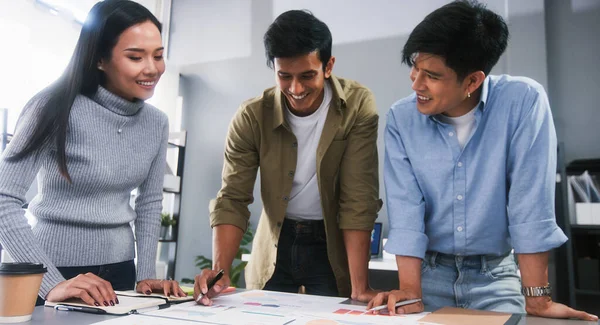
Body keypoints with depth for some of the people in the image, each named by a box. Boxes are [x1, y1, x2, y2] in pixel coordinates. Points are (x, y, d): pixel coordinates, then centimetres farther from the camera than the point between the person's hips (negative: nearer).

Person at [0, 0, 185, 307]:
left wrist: (146, 275, 1)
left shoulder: (156, 123, 0)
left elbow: (150, 201, 8)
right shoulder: (57, 108, -16)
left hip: (119, 270, 5)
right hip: (55, 269, -5)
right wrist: (51, 283, -25)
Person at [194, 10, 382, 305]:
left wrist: (359, 287, -26)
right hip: (276, 241, 2)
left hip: (332, 244, -1)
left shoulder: (358, 107, -19)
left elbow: (359, 200, -22)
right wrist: (220, 270, -29)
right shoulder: (251, 117, -14)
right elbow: (232, 199, -13)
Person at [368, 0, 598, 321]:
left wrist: (537, 299, -18)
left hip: (496, 274, -1)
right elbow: (405, 209, -13)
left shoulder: (523, 101, -16)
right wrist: (410, 292, -21)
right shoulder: (401, 118, -9)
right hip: (430, 271, 2)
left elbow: (531, 202, -19)